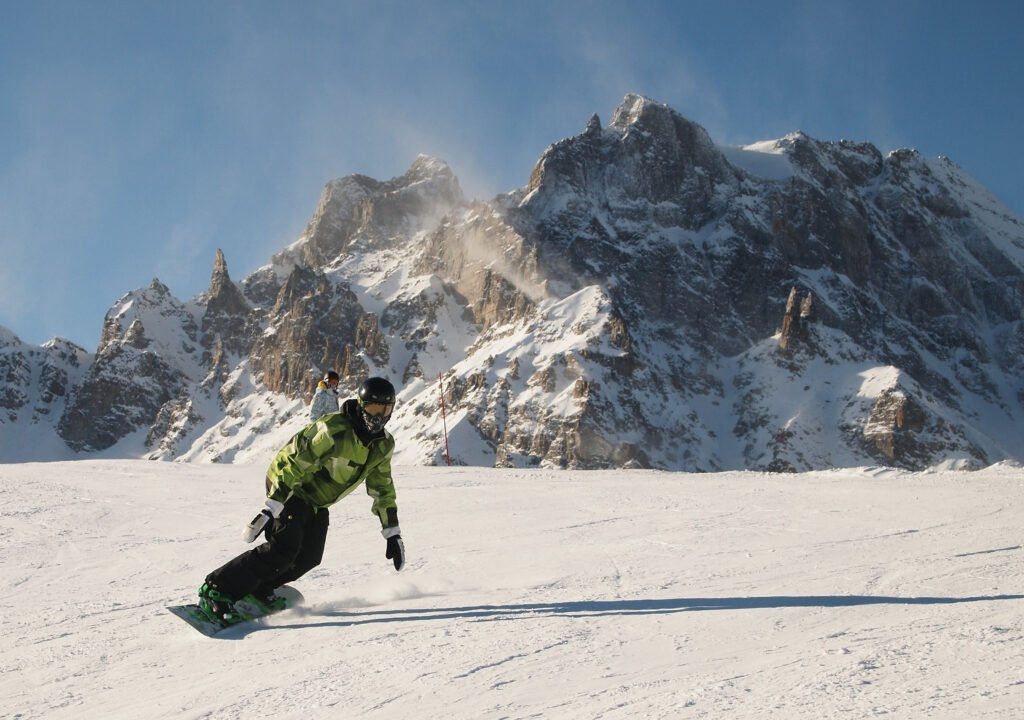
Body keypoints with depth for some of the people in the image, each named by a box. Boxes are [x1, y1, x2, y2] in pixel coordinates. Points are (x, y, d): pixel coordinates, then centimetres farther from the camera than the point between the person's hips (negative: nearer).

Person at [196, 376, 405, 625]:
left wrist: (392, 532, 6)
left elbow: (382, 488, 7)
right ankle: (216, 591, -17)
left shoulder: (383, 445, -4)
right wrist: (271, 509, -34)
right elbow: (295, 466, -30)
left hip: (317, 502, 8)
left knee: (309, 558, -3)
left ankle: (258, 590, 17)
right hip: (289, 487, -8)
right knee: (283, 549, -22)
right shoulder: (334, 431, -29)